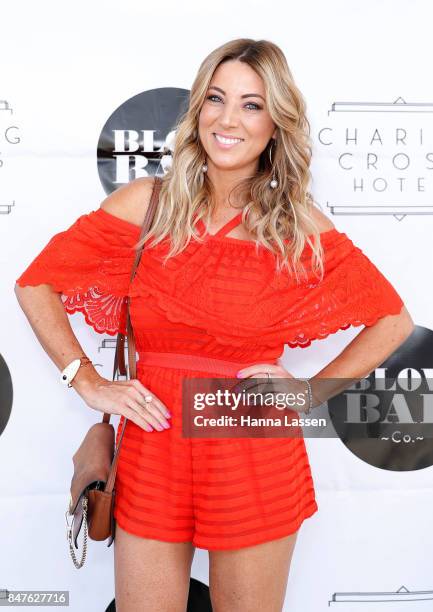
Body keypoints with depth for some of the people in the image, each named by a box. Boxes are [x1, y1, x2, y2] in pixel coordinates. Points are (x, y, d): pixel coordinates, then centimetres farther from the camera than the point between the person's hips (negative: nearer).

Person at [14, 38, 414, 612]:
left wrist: (310, 392, -4)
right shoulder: (148, 202, -3)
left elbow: (394, 319, 5)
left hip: (258, 465, 0)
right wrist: (90, 385, -4)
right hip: (153, 454, 1)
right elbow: (36, 284, 2)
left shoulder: (301, 224, -4)